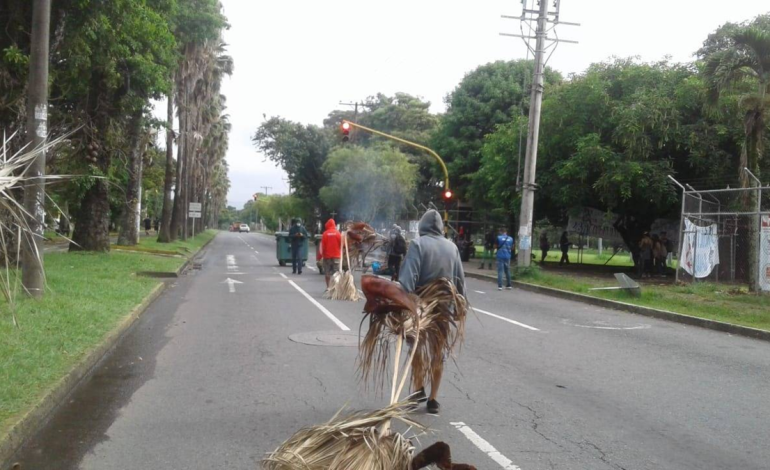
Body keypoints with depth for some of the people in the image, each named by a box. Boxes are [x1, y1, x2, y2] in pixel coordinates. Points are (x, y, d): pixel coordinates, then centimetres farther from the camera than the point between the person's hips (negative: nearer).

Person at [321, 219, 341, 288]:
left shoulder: (325, 233, -6)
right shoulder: (338, 233, -4)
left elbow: (322, 245, -4)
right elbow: (341, 244, 2)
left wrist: (322, 254, 7)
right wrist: (340, 253, 17)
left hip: (327, 255, 0)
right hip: (336, 255, 0)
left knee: (327, 273, 8)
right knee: (336, 272, 2)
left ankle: (328, 287, 8)